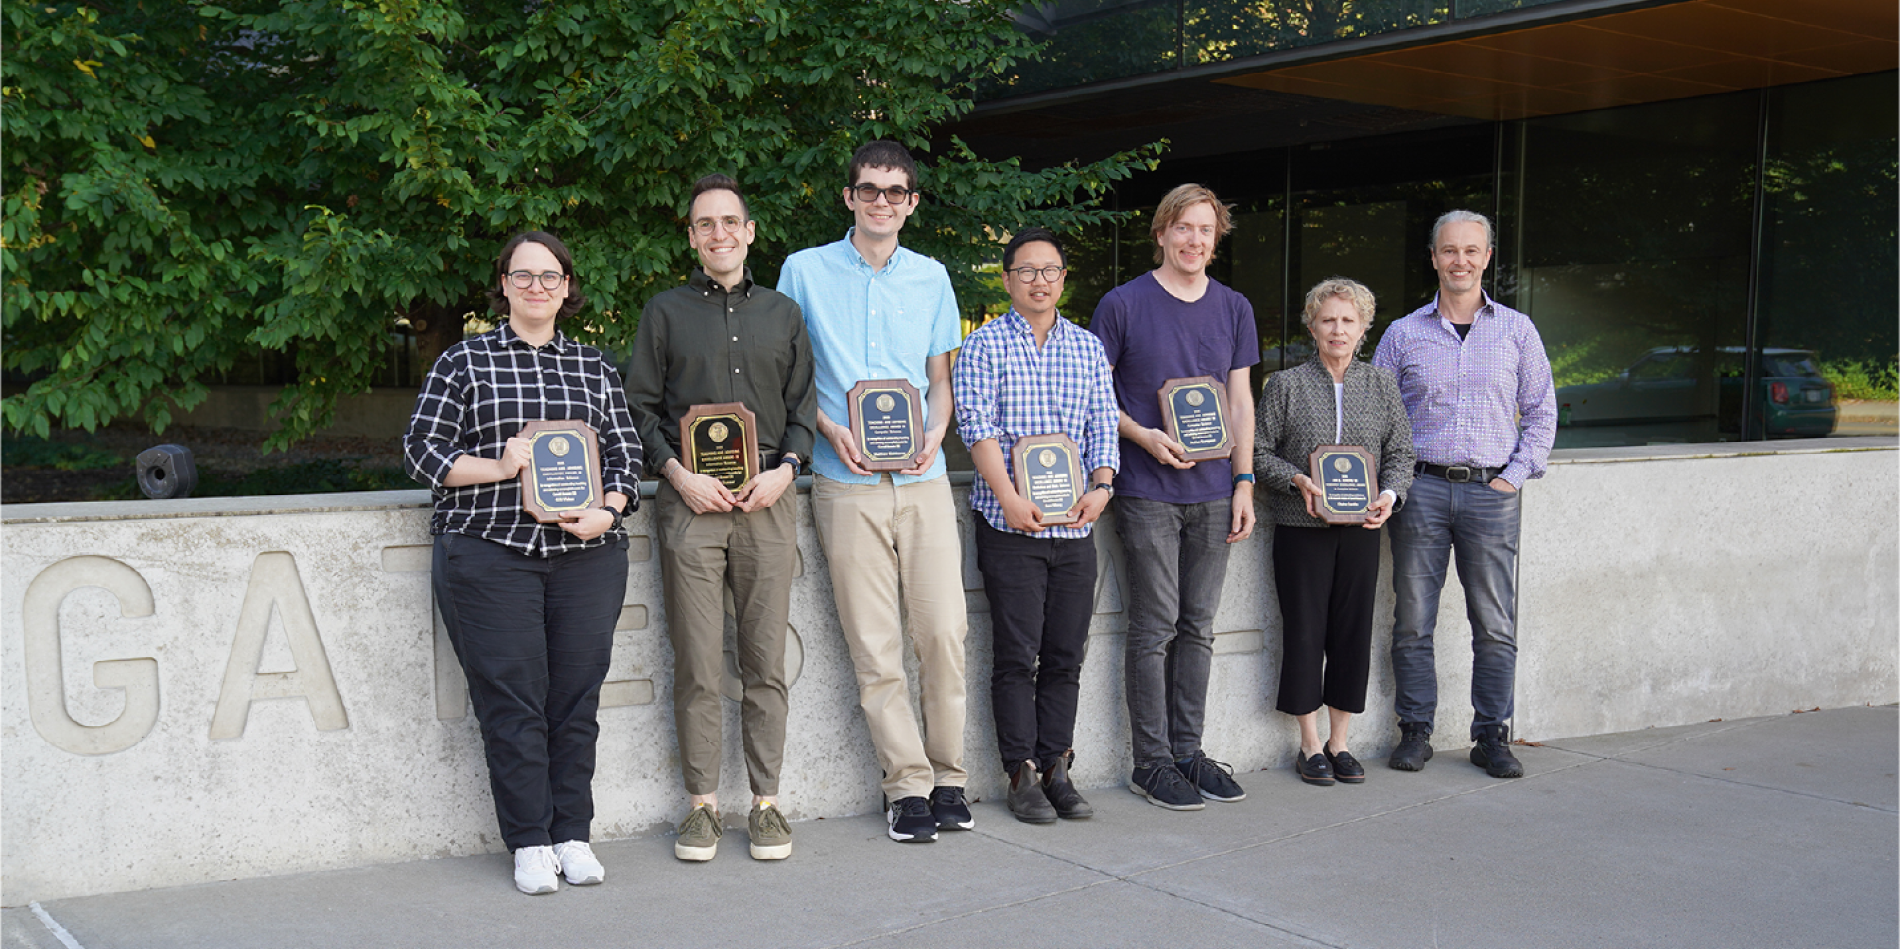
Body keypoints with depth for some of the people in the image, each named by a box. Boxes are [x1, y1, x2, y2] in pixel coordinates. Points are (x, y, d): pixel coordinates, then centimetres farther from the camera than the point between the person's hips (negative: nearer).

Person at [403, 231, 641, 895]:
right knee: (511, 700, -3)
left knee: (576, 697, 3)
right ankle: (530, 844, 6)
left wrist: (607, 510, -3)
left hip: (586, 556, 3)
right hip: (490, 553, -2)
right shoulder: (464, 362, 8)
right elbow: (423, 450, 4)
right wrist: (497, 467, -11)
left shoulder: (595, 368, 16)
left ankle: (573, 835, 14)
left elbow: (624, 453, 15)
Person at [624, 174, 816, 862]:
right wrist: (678, 474, -7)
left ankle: (766, 800, 10)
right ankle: (702, 803, 8)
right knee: (697, 664, -1)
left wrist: (785, 470, -2)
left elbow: (803, 405, 14)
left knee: (765, 659, 3)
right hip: (690, 501, -1)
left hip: (768, 500, 2)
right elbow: (640, 409, 7)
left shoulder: (782, 313, 15)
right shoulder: (665, 313, 10)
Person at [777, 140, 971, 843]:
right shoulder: (805, 271, 5)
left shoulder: (931, 278, 13)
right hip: (846, 481, -2)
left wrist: (935, 433, -3)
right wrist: (829, 428, -8)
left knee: (943, 630, -4)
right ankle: (907, 784, 8)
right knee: (875, 645, -2)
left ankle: (949, 776, 10)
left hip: (922, 477, 2)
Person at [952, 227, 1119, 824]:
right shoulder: (983, 347, 1)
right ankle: (1022, 774, 6)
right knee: (1017, 654, -2)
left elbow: (1103, 426, 10)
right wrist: (1009, 497, -19)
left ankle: (1056, 768, 14)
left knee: (1066, 655, 6)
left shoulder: (1088, 348, 14)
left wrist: (1101, 487, -7)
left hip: (1074, 527, 4)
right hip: (1010, 525, -4)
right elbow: (978, 427, -9)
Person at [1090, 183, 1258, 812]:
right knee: (1154, 628, -1)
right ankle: (1152, 762, 8)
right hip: (1147, 493, -4)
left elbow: (1240, 402, 13)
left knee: (1198, 626, 9)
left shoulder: (1234, 309, 11)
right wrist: (1145, 437, -14)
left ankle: (1188, 750, 19)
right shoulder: (1123, 305, -2)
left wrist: (1244, 483, 6)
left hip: (1213, 493, 4)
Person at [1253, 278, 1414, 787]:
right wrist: (1297, 481, -15)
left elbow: (1401, 453, 10)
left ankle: (1339, 741, 19)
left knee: (1354, 630, 5)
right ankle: (1310, 746, 13)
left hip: (1361, 529, 3)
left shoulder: (1382, 385, 9)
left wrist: (1389, 495, -8)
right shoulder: (1285, 385, 1)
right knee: (1304, 632, 0)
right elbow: (1259, 452, 1)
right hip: (1301, 529, -2)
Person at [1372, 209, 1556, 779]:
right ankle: (1415, 731, 13)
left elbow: (1541, 412, 11)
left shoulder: (1516, 331, 9)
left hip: (1491, 492, 0)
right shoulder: (1404, 335, 8)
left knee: (1495, 625, 1)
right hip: (1422, 488, 0)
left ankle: (1492, 736, 11)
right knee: (1412, 621, 2)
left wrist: (1515, 475, -1)